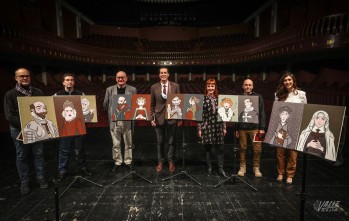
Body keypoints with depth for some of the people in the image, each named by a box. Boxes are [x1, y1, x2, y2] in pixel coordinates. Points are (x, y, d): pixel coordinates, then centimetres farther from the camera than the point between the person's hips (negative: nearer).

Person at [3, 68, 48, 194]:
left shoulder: (38, 92, 5)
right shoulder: (10, 94, -3)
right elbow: (9, 115, -9)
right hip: (19, 130, -2)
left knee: (38, 154, 9)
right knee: (22, 156, 8)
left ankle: (41, 178, 20)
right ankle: (24, 182, 20)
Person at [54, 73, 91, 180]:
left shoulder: (81, 94, 6)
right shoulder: (57, 95, 3)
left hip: (78, 125, 1)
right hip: (63, 125, -1)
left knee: (80, 148, 10)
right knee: (64, 149, 7)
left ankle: (82, 168, 22)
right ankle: (62, 170, 19)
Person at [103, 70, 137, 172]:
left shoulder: (132, 90, 2)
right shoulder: (110, 89, 5)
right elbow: (105, 104, 10)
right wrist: (111, 113, 5)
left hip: (128, 121, 0)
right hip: (114, 121, 1)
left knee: (128, 143, 9)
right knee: (116, 144, 8)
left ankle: (128, 161, 23)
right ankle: (117, 162, 21)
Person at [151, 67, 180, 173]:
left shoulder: (175, 86, 0)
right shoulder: (154, 87, 2)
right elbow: (152, 104, 5)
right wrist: (152, 118, -1)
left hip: (172, 117, 0)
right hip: (159, 117, 1)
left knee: (171, 141, 8)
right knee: (160, 142, 10)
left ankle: (171, 162, 24)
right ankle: (160, 162, 25)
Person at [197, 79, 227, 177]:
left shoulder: (219, 98, 7)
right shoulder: (202, 98, -1)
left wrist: (224, 127, 7)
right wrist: (199, 128, -5)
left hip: (218, 127, 2)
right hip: (207, 127, -2)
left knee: (220, 148, 2)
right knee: (208, 148, 8)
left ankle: (220, 169, 14)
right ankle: (209, 168, 22)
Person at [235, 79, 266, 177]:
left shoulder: (258, 97, 5)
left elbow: (262, 113, 2)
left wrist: (262, 128, -4)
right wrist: (236, 129, 6)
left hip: (255, 127, -1)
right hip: (242, 127, 1)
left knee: (257, 149, 1)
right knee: (242, 148, 7)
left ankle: (256, 168, 17)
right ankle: (242, 167, 19)